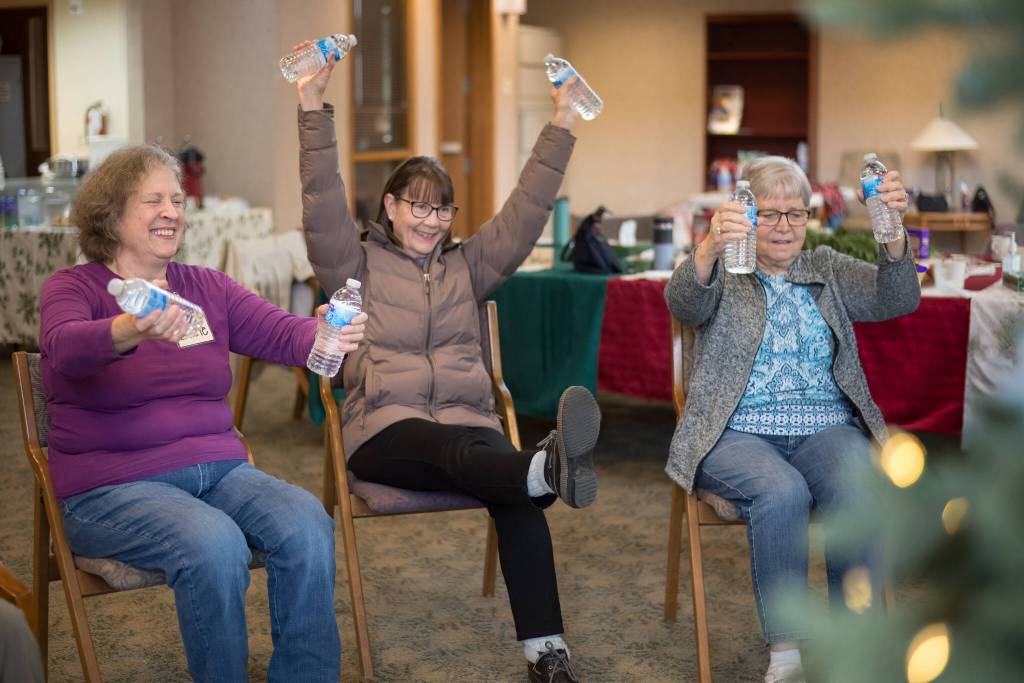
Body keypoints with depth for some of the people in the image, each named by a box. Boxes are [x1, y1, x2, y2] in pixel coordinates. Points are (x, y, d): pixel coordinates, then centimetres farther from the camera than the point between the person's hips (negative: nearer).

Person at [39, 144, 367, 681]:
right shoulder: (71, 288, 0)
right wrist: (132, 330, -46)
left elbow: (281, 334, -1)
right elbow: (66, 349, -23)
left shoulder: (208, 286, 13)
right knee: (214, 544, -33)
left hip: (217, 470, 4)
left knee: (307, 523, -23)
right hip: (113, 486, -4)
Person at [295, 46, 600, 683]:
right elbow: (324, 207, -2)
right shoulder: (359, 265, 13)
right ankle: (551, 468, -72)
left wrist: (561, 127, 3)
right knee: (454, 449, -38)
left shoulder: (468, 265, 21)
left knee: (512, 484, -31)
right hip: (386, 427, -3)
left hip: (469, 418, 3)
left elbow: (525, 213, 11)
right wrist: (314, 111, -11)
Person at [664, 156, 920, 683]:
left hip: (828, 429, 3)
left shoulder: (829, 271, 16)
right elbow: (683, 302, -15)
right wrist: (710, 247, -37)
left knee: (859, 494, -30)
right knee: (782, 492, -34)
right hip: (739, 435, -2)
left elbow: (897, 299, -1)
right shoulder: (722, 274, 8)